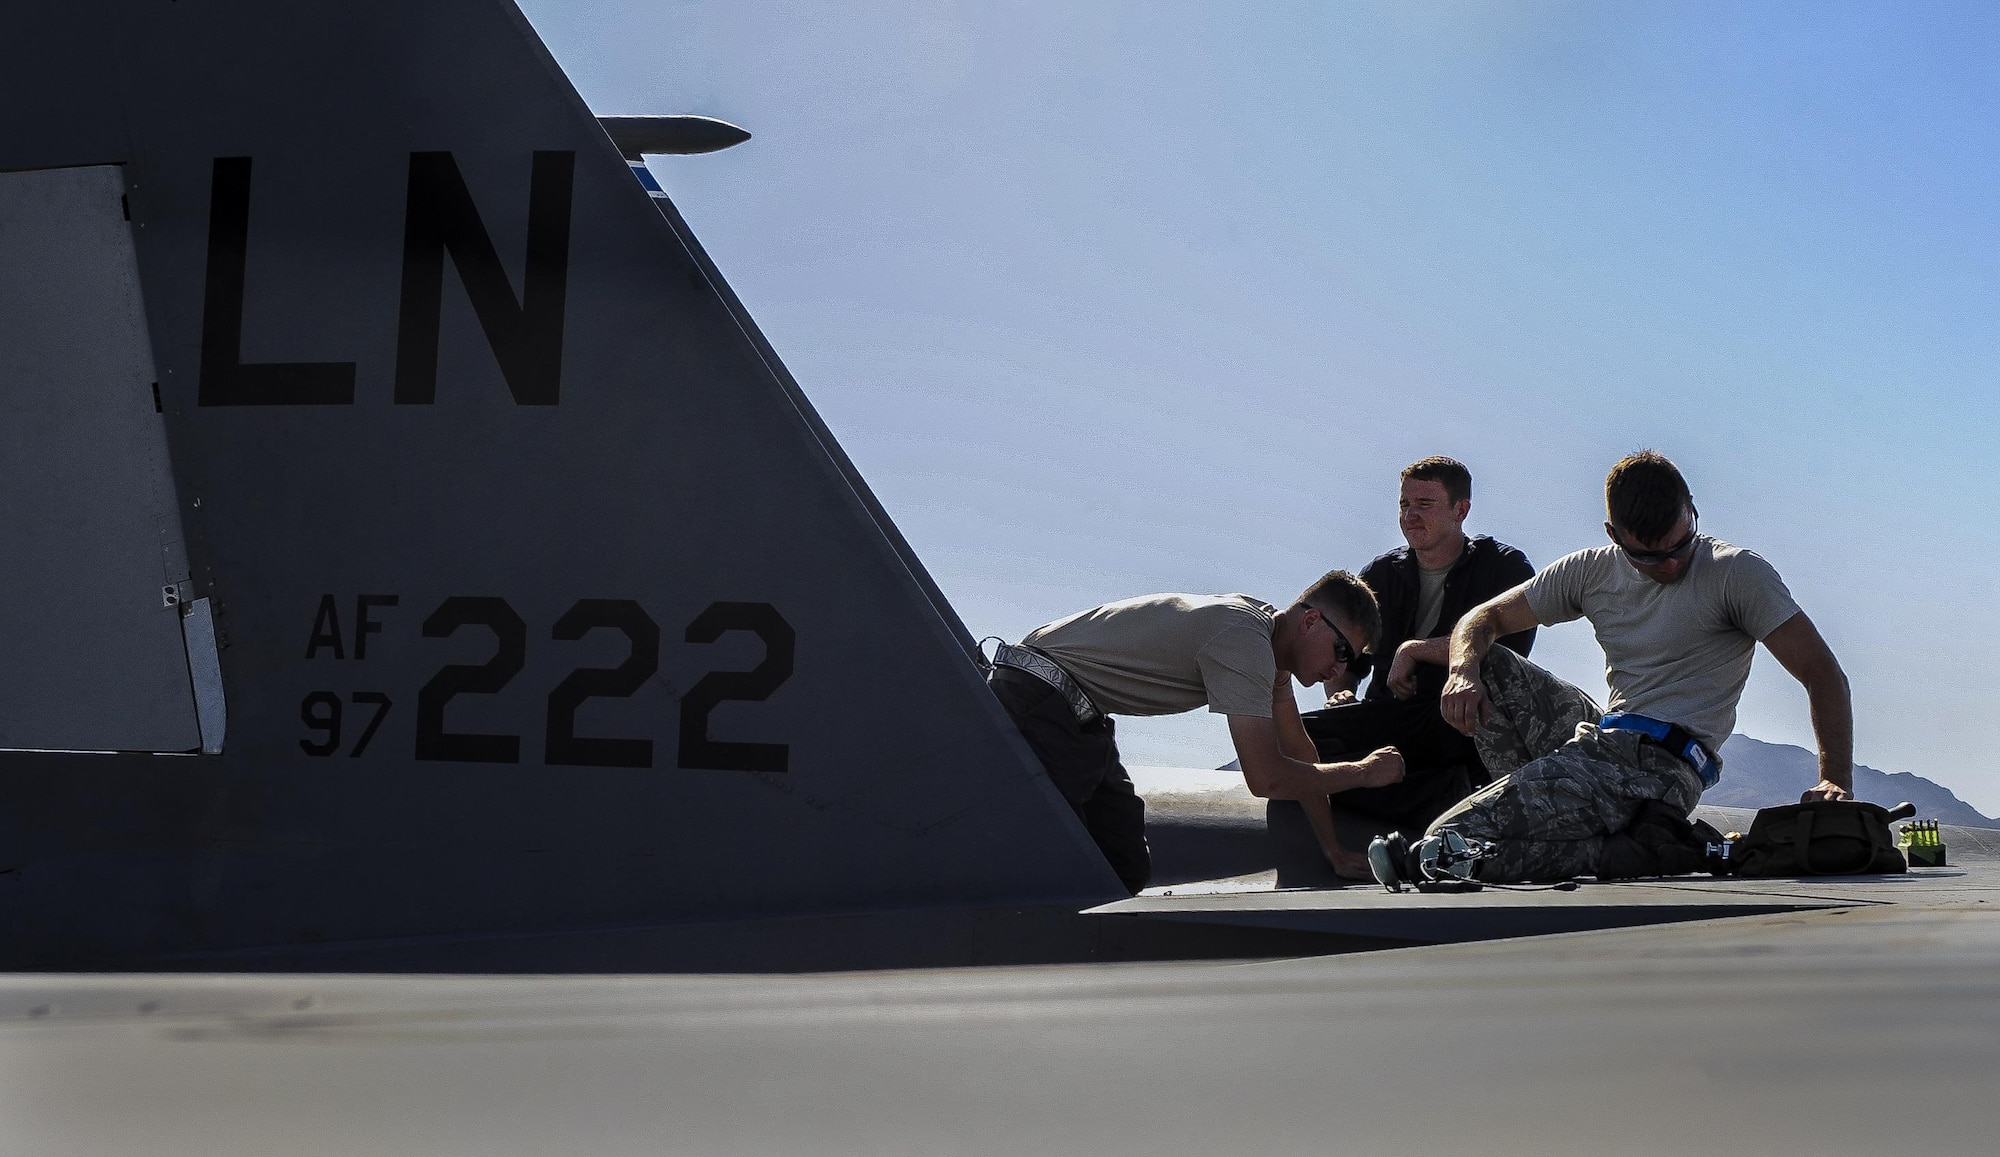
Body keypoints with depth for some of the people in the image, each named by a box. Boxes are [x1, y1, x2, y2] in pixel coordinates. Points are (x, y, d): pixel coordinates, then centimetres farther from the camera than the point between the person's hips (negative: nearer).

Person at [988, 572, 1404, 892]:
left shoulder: (1267, 632, 8)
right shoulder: (1244, 638, -23)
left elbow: (1296, 748, 17)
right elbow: (1266, 777, -27)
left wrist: (1334, 848, 17)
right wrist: (1362, 772, -14)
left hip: (1080, 719, 10)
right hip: (1038, 707, -10)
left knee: (1129, 870, 5)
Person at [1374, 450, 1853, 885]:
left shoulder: (1737, 573, -4)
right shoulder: (1592, 571, 11)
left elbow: (1822, 673, -6)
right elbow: (1485, 617, 12)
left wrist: (1836, 779, -19)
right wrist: (1463, 670, -13)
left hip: (1663, 764, -7)